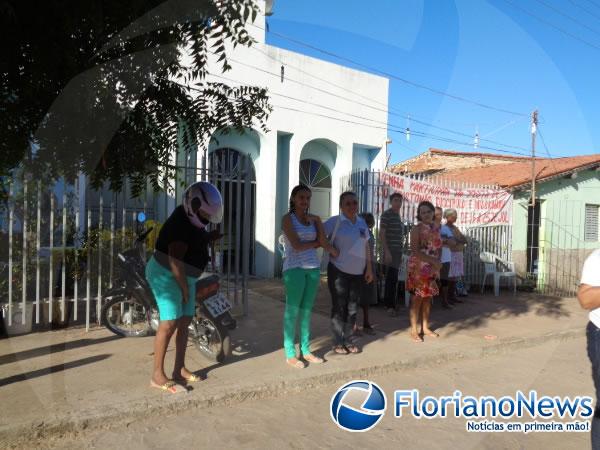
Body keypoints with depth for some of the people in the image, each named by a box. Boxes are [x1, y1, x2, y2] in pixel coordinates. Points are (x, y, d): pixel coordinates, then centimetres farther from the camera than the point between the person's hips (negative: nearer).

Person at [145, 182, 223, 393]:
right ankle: (157, 376, -1)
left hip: (185, 277, 10)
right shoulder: (180, 224, -25)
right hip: (167, 276, -10)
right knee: (169, 324, -10)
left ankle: (179, 370, 19)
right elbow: (175, 262, -25)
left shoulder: (193, 220, 4)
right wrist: (185, 288, -17)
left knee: (184, 322, 10)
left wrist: (210, 237, 1)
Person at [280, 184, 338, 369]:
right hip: (294, 268, -5)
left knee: (307, 310, 10)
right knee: (293, 310, -1)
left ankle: (305, 350, 19)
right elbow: (297, 245, -11)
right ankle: (290, 353, 6)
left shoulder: (314, 219, 13)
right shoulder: (287, 218, -1)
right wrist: (315, 242, 1)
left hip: (313, 267, 5)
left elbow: (323, 243, 1)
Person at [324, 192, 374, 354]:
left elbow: (366, 246, 12)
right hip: (339, 271, -5)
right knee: (339, 306, 2)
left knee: (352, 307, 11)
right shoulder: (335, 222, -10)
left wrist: (369, 268, 9)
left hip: (358, 272, 5)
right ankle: (338, 342, 13)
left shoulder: (362, 222, 7)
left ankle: (347, 339, 23)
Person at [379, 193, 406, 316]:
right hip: (390, 250, -8)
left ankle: (389, 303, 20)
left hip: (398, 250, 8)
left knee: (392, 278, 12)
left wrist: (401, 252, 20)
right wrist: (387, 251, -19)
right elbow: (381, 234, -14)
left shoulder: (398, 216, 17)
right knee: (392, 278, -7)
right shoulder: (386, 214, -9)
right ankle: (390, 305, 0)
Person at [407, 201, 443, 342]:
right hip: (418, 268, -6)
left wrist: (436, 266, 2)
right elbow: (415, 251, -18)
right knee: (417, 299, -3)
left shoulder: (436, 228, 10)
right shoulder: (417, 229, -10)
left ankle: (425, 327, 23)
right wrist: (434, 261, -21)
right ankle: (413, 330, 5)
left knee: (428, 298, 12)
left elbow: (438, 247, 17)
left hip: (431, 269, 7)